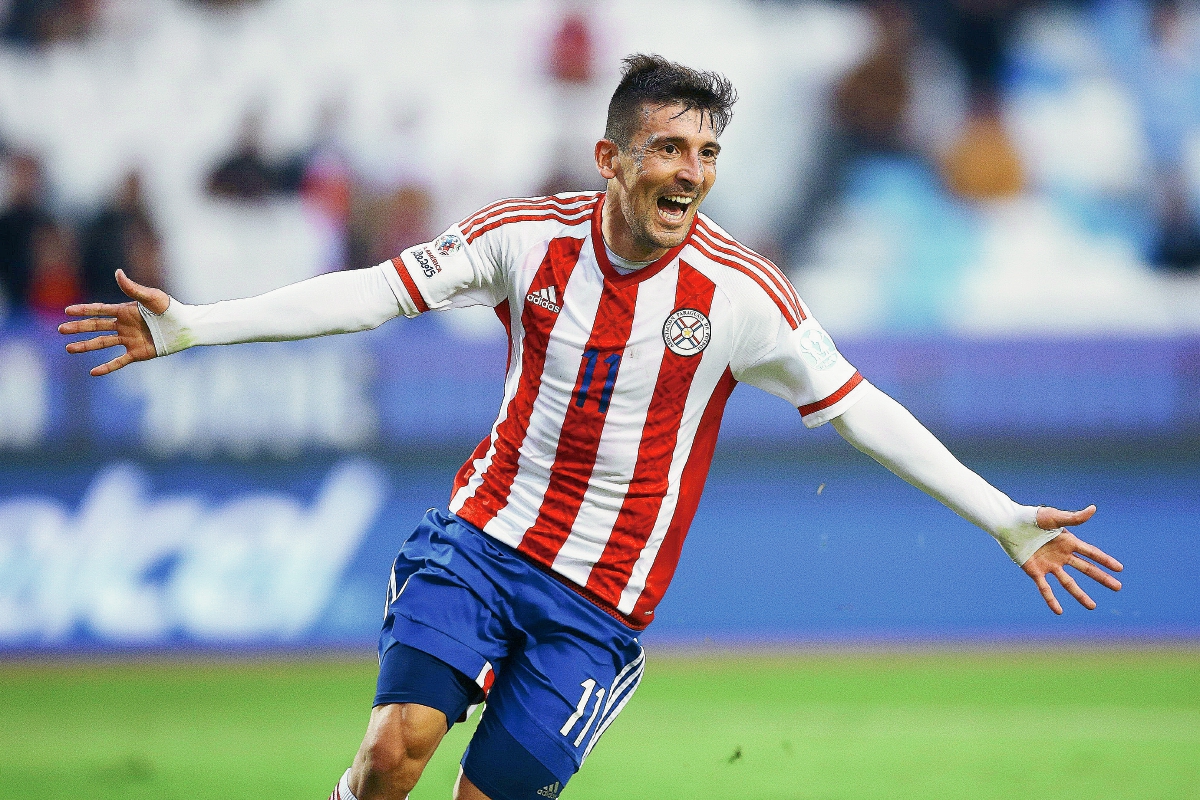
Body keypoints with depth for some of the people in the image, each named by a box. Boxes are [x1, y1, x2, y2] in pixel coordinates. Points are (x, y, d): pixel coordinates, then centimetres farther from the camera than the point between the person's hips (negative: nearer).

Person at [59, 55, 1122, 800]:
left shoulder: (741, 293, -8)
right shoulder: (527, 237, -4)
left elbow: (860, 411, -2)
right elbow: (372, 294, -1)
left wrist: (1006, 521, -5)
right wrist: (187, 326, -6)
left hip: (597, 606, -1)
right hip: (479, 540, 1)